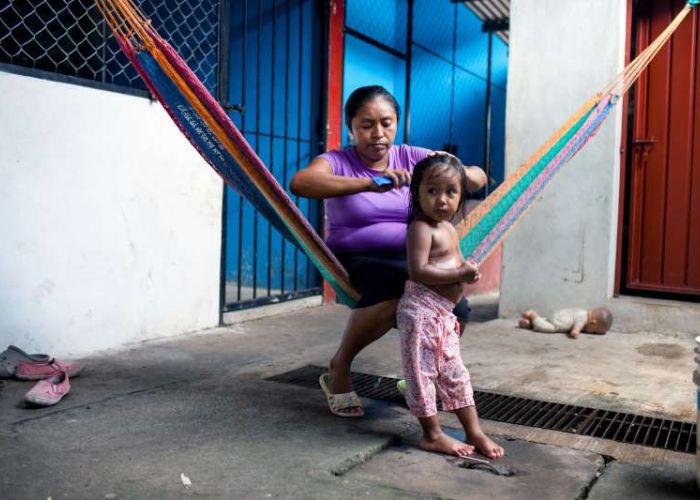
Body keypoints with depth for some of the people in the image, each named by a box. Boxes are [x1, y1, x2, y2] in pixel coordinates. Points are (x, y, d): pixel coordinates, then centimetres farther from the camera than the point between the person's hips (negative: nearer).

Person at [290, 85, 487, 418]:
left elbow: (478, 178, 2)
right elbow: (299, 183, -29)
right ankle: (338, 369, -11)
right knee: (397, 285, -36)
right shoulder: (338, 162, -5)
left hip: (412, 261, 4)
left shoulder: (412, 157, 6)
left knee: (455, 312, -22)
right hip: (355, 262, -4)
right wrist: (369, 184, -40)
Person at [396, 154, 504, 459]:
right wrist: (460, 274, -21)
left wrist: (467, 269, 7)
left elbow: (456, 264, 30)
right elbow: (418, 271, -25)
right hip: (422, 311, -10)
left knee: (454, 372, 14)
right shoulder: (421, 228, -13)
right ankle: (432, 434, 9)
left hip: (444, 314, 10)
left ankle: (474, 431, 21)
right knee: (423, 371, -1)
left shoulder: (449, 229, 16)